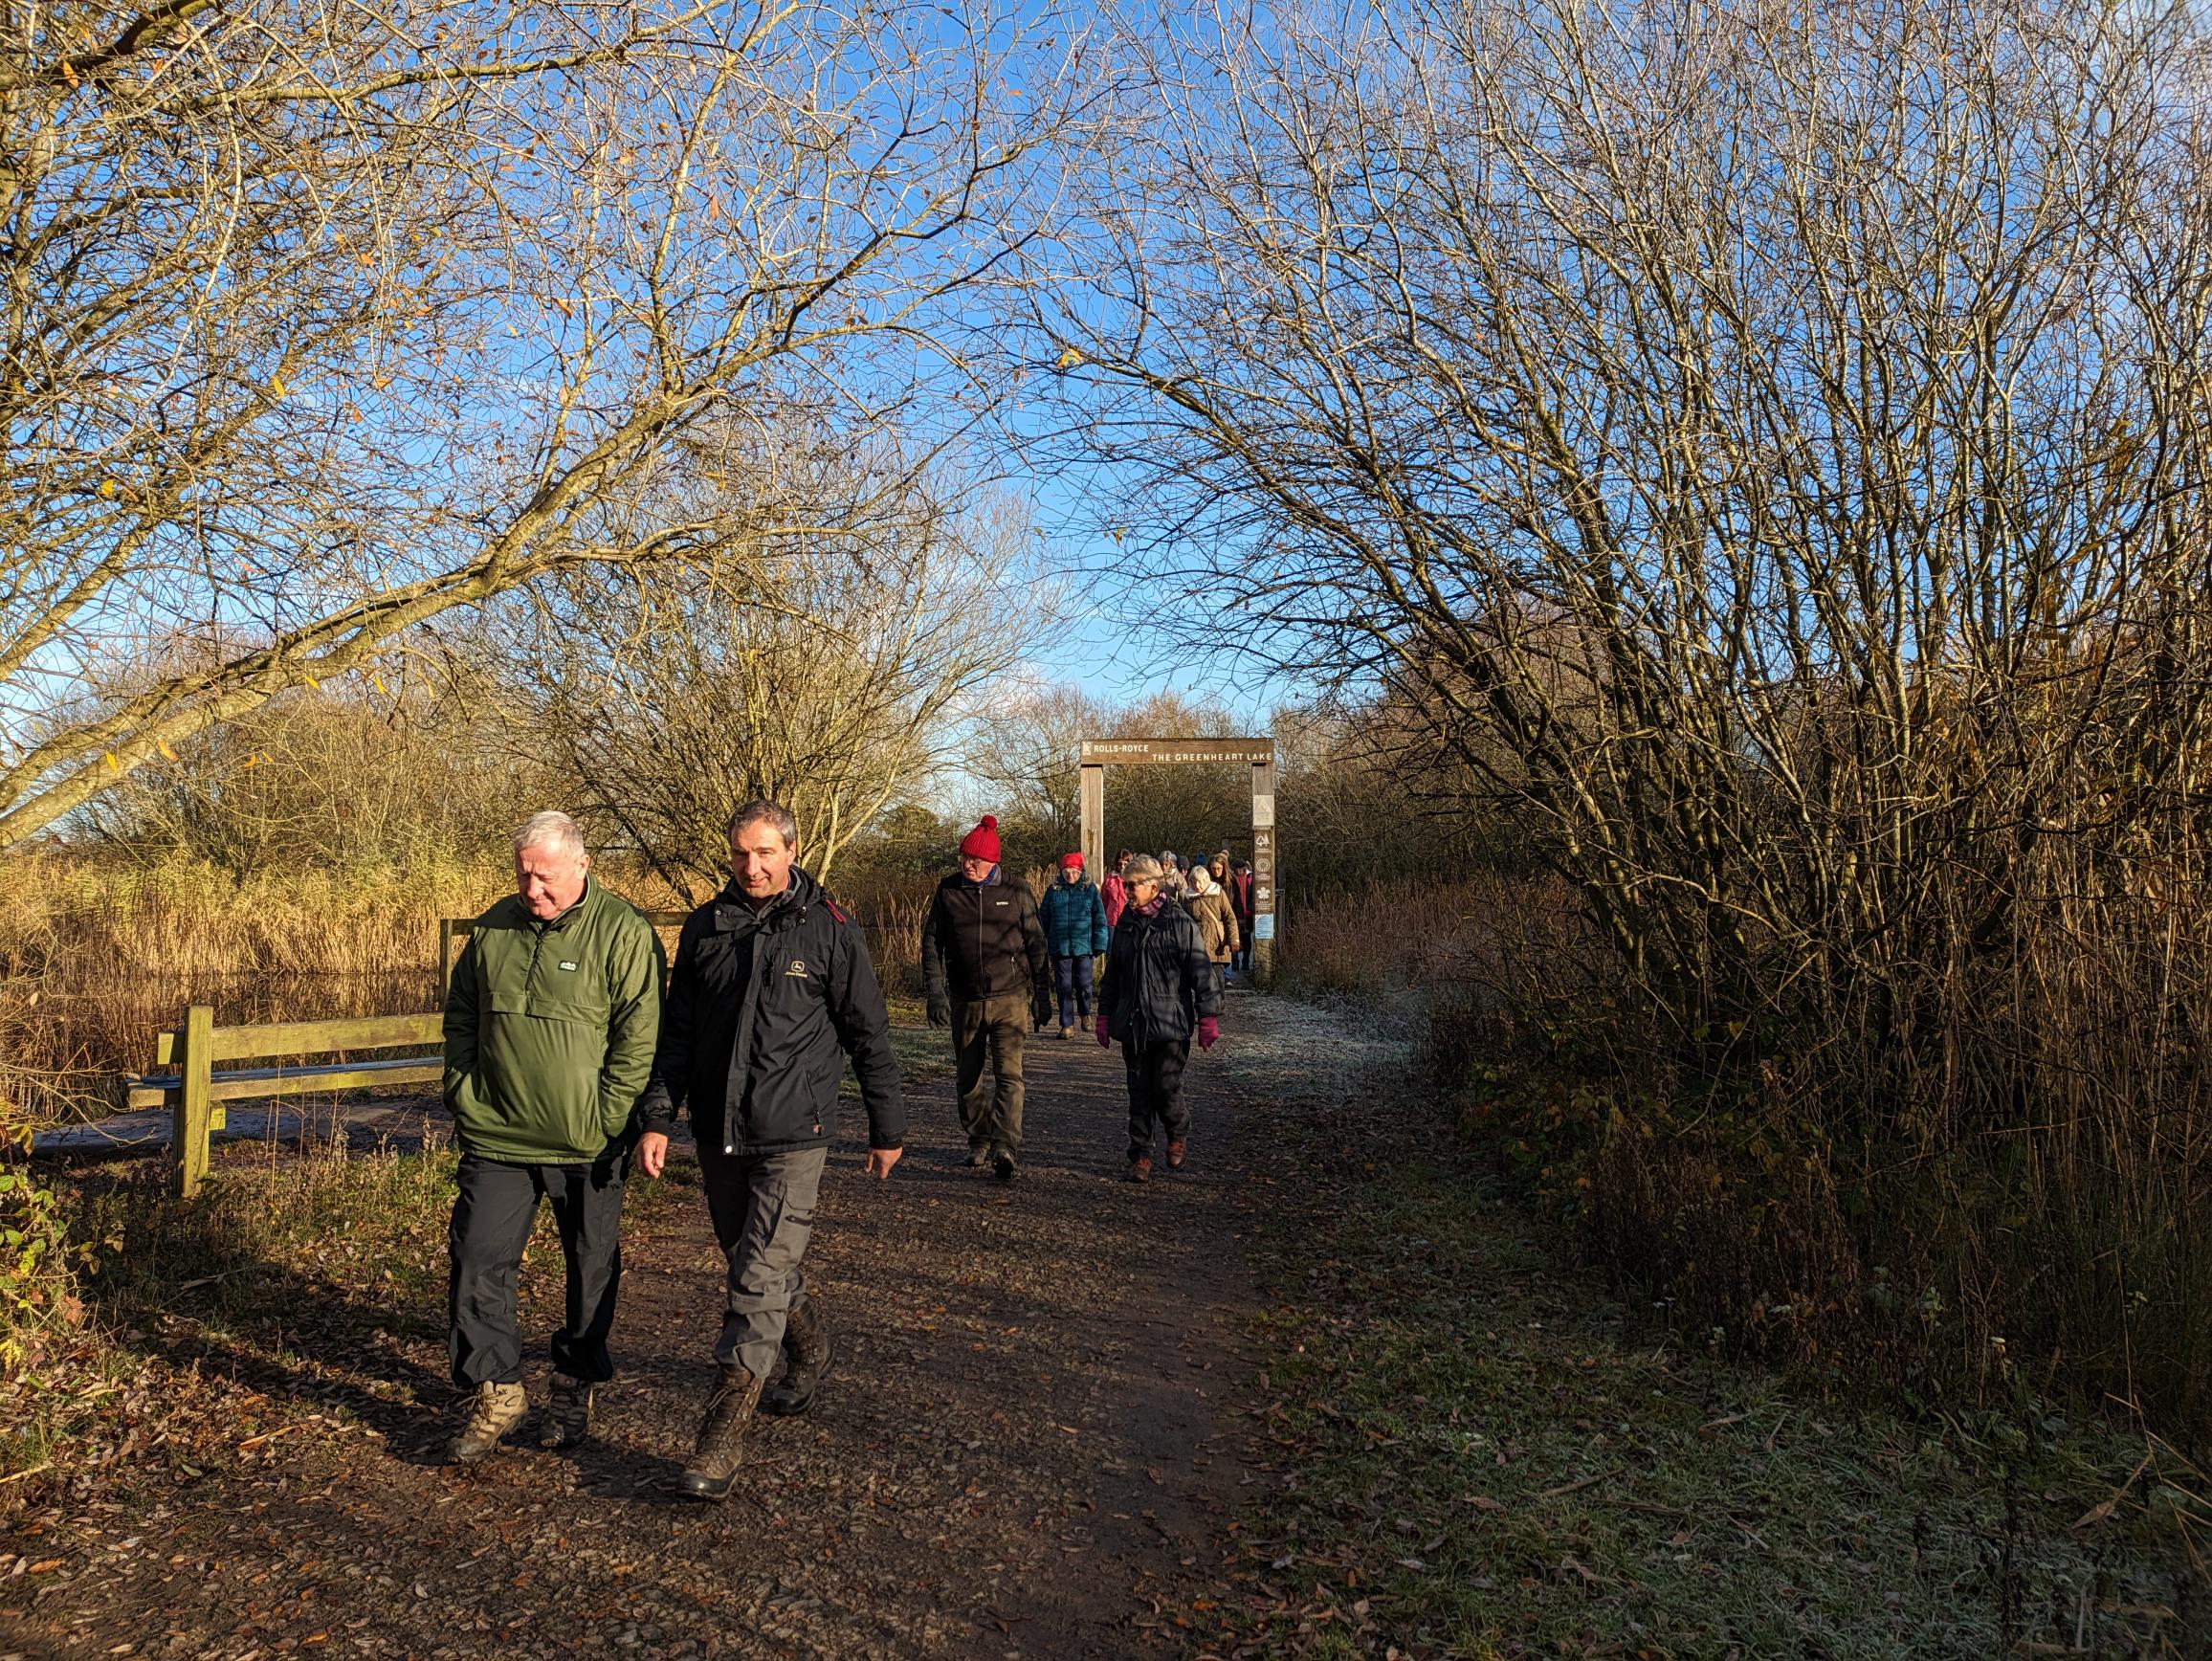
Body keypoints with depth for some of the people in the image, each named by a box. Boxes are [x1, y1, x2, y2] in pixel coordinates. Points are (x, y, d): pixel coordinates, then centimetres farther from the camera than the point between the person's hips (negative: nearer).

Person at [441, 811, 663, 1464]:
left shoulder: (623, 931, -11)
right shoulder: (493, 928, 5)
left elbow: (638, 1039, -13)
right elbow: (461, 1018, 16)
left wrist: (607, 1123, -15)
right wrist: (461, 1094, 7)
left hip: (586, 1144, -3)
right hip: (495, 1137, 4)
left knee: (592, 1269, 10)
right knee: (476, 1259, 1)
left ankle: (575, 1387, 29)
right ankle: (494, 1393, 17)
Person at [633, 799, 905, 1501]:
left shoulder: (830, 929, -6)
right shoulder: (705, 927, 5)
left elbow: (869, 1036, 0)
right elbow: (675, 1030, 10)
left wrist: (886, 1129, 3)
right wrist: (658, 1117, 1)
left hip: (792, 1136, -5)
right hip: (718, 1133, 5)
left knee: (759, 1280, -8)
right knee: (752, 1261, 18)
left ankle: (721, 1438, -2)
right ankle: (811, 1347, 44)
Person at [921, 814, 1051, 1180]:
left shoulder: (1016, 893, -1)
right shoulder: (947, 891, 2)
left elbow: (1036, 945, 6)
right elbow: (931, 942, 4)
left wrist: (1042, 995, 5)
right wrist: (935, 991, -7)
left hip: (1010, 999, -2)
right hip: (964, 1001, 3)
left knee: (1009, 1073, -14)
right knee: (967, 1077, 11)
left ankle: (1005, 1147, -17)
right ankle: (979, 1140, 27)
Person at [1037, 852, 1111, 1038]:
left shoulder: (1090, 890, 2)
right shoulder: (1053, 891, 6)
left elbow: (1100, 919, 2)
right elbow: (1043, 918, 12)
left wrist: (1099, 945, -3)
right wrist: (1042, 944, 10)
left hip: (1084, 947, -1)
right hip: (1060, 947, 1)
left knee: (1084, 984, 2)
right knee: (1064, 987, 3)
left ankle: (1085, 1014, 30)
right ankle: (1067, 1025, 12)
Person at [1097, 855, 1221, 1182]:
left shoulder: (1180, 923, -6)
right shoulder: (1126, 925, 12)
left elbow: (1202, 974, -6)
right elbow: (1112, 977, 20)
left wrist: (1208, 1019, -8)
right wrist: (1105, 1017, 19)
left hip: (1171, 1025, -5)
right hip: (1133, 1026, 5)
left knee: (1166, 1091, -6)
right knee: (1139, 1094, 7)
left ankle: (1179, 1135, 24)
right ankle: (1141, 1157, 16)